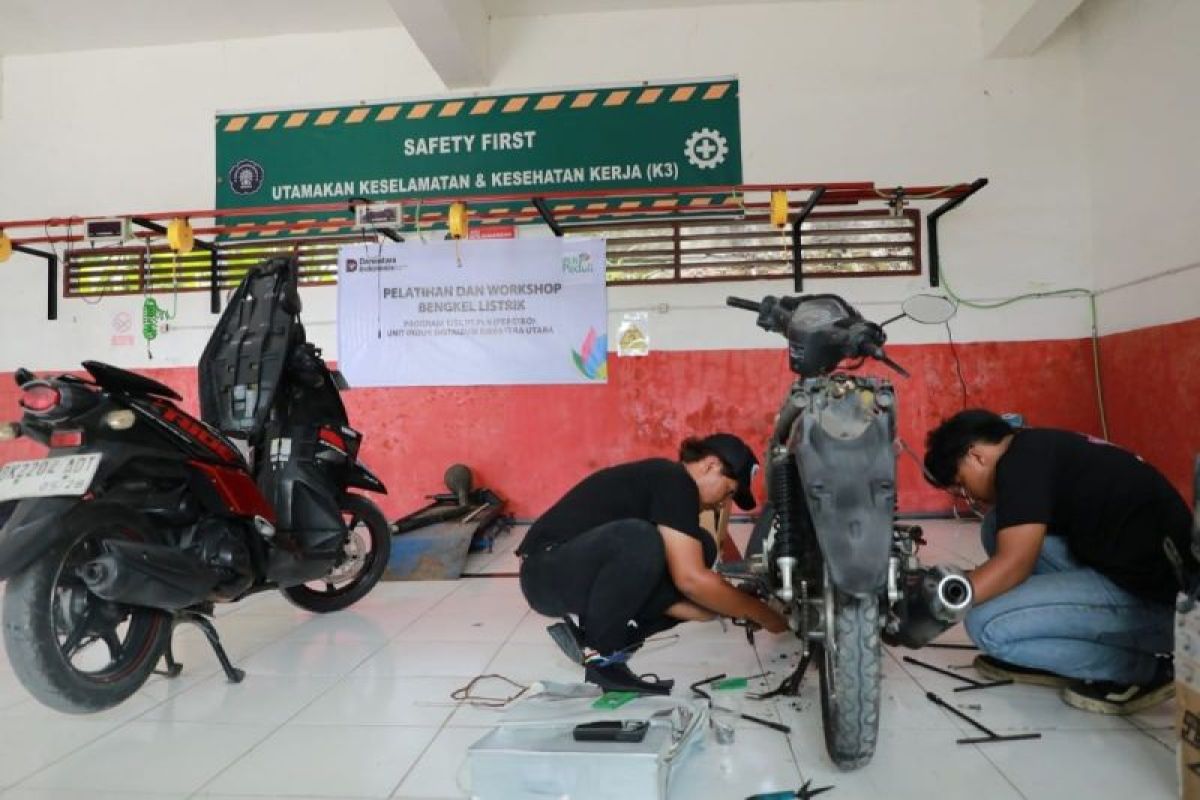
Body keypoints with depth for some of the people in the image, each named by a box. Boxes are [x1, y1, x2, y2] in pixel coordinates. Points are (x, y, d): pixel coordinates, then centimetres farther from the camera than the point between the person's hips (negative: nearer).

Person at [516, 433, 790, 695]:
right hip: (546, 573, -9)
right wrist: (763, 614, -11)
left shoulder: (665, 482, 12)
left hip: (583, 573, 10)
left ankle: (598, 632, 2)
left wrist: (721, 611, 2)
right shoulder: (674, 482, -16)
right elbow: (690, 579, -23)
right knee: (639, 542, -36)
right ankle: (601, 658, -13)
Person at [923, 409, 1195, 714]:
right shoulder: (1041, 449, 14)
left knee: (987, 625, -15)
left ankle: (1144, 668, 0)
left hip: (1157, 600, -10)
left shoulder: (1023, 461, -13)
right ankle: (1048, 660, 10)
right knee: (1002, 527, 7)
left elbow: (1013, 565, -18)